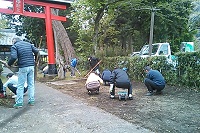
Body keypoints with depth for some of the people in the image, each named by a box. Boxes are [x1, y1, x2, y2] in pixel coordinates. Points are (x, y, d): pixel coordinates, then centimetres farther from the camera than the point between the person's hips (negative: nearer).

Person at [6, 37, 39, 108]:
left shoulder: (14, 46, -1)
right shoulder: (28, 44, 14)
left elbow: (14, 57, -15)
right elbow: (36, 51, 6)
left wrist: (9, 64, 0)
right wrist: (35, 59, 22)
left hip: (23, 67, -5)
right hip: (31, 66, 5)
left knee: (20, 86, 3)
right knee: (31, 84, 11)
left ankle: (19, 103, 7)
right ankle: (31, 101, 14)